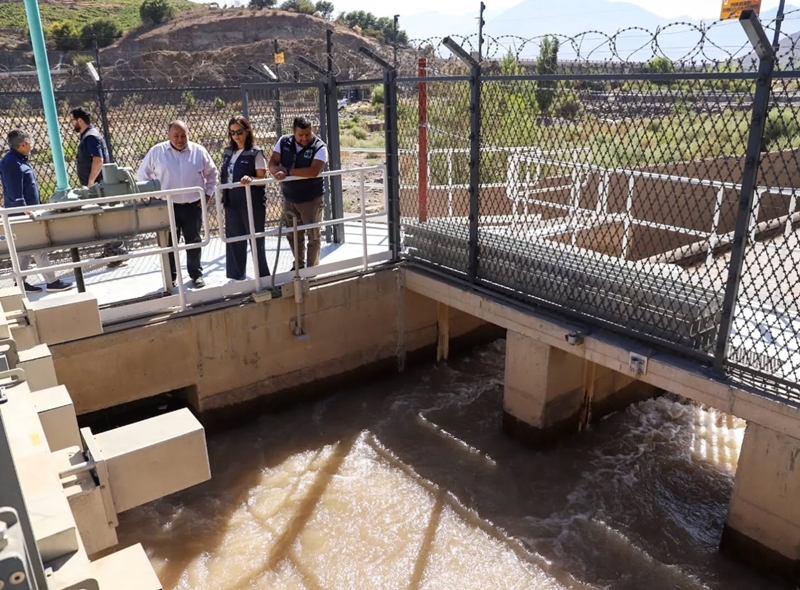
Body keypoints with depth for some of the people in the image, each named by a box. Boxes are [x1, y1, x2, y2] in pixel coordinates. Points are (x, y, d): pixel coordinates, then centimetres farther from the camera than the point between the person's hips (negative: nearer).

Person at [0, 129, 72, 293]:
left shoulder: (17, 159, 12)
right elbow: (15, 195, -22)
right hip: (22, 214, -10)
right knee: (38, 247, -5)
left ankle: (21, 283, 19)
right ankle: (52, 282, 1)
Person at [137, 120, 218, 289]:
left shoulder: (199, 151, 0)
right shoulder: (157, 151, -2)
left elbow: (211, 173, 11)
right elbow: (143, 173, 8)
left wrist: (208, 193, 4)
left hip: (193, 204, 1)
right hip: (167, 205, -1)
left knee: (194, 241, 10)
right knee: (169, 242, 5)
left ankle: (196, 274, 22)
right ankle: (170, 277, 16)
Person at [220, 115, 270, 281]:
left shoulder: (255, 152, -9)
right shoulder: (228, 152, 10)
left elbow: (262, 178, -11)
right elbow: (226, 175, 17)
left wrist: (250, 179, -31)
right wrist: (223, 196, 10)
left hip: (252, 203, -6)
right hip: (232, 203, 6)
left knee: (256, 240, 1)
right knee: (234, 240, 11)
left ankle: (264, 276, 13)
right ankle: (236, 277, 23)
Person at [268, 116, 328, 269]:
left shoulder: (319, 147, -17)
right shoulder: (284, 142, -2)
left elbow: (313, 171, -29)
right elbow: (273, 163, -2)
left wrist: (287, 171, -26)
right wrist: (277, 171, -27)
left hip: (311, 199, -5)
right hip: (289, 198, 5)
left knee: (313, 235, 7)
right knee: (293, 234, 17)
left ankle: (312, 268, 21)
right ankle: (299, 265, 35)